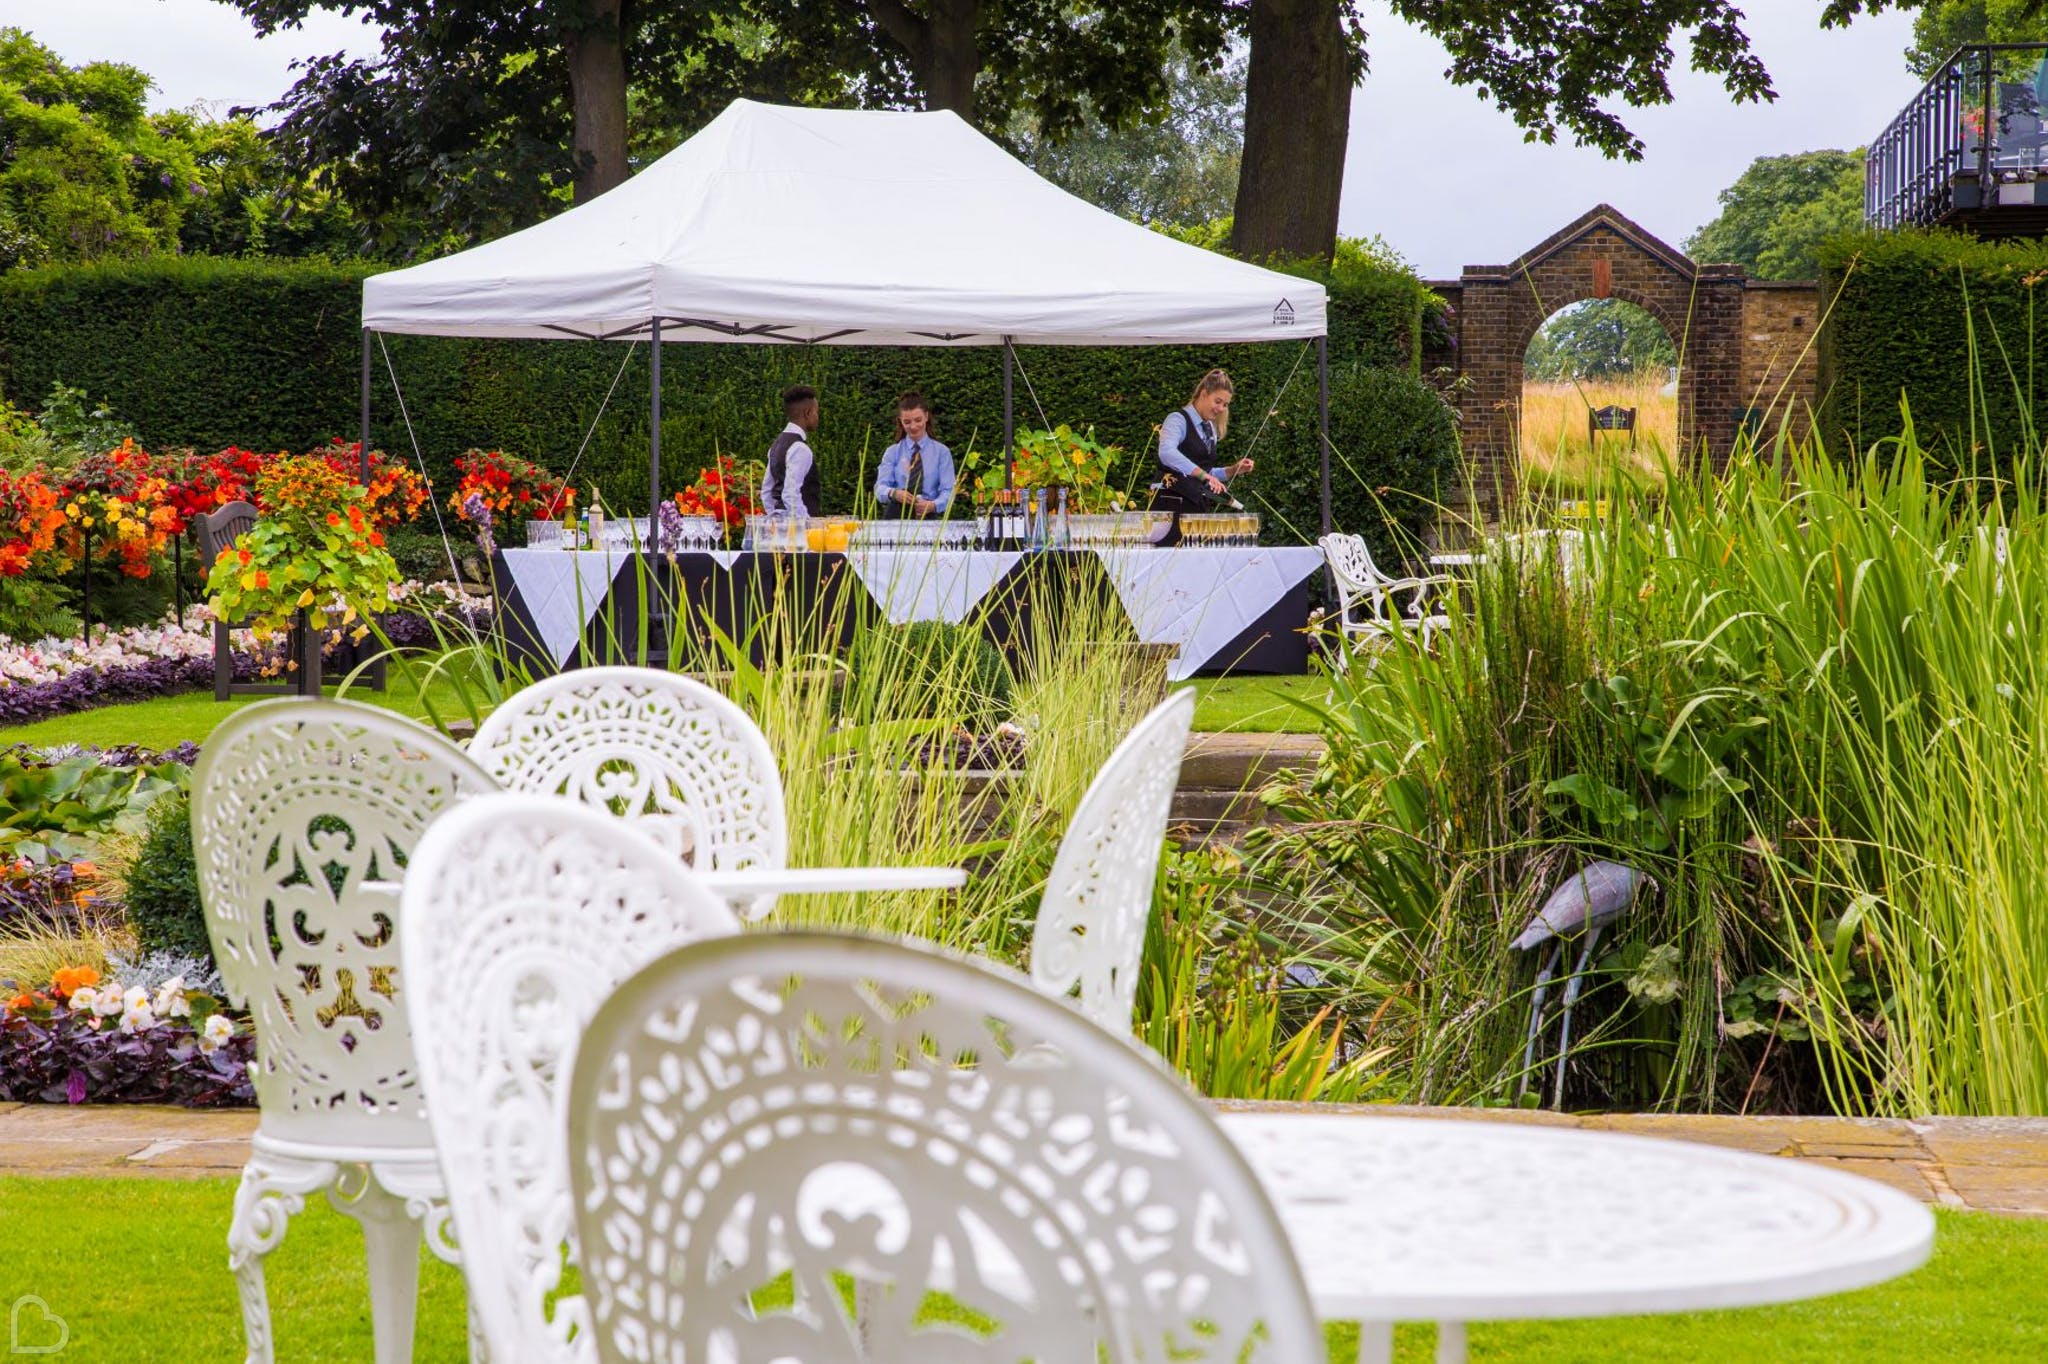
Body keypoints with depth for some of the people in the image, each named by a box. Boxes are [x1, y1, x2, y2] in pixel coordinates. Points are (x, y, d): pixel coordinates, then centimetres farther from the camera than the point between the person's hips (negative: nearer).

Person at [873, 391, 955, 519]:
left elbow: (947, 491, 1)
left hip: (928, 518, -1)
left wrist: (933, 505, -21)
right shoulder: (892, 453, 13)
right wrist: (893, 493, -23)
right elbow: (880, 487, 1)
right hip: (896, 517, 1)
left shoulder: (942, 452, 11)